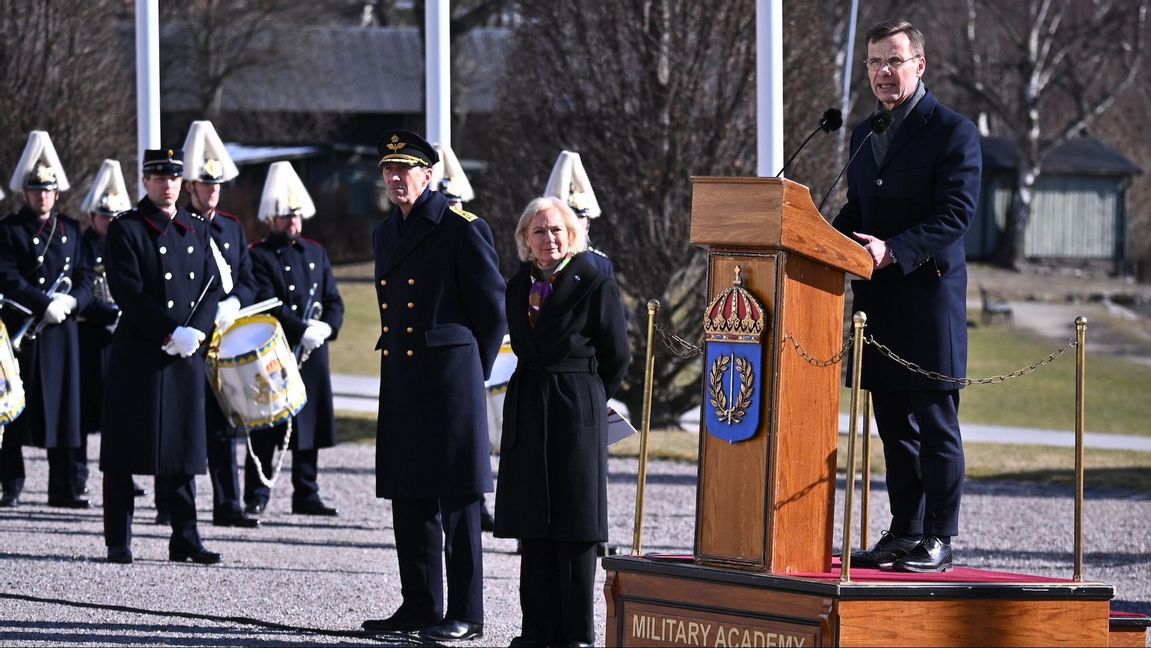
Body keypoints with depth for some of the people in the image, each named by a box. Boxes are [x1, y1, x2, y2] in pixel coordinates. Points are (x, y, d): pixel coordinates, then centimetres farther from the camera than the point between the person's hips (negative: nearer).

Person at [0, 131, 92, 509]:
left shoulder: (70, 229, 14)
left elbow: (84, 277, 13)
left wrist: (71, 301, -8)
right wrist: (46, 305, -19)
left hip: (61, 331, 4)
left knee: (63, 407, 2)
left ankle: (62, 489, 4)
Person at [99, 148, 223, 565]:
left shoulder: (197, 231, 14)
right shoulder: (126, 230, -3)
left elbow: (212, 288, 11)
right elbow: (129, 292, -11)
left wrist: (195, 332, -7)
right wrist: (171, 334, -17)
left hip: (187, 357, 5)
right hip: (138, 354, -5)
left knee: (183, 445, 6)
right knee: (126, 452, -2)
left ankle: (185, 540, 9)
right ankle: (119, 542, 2)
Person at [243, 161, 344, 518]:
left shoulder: (316, 253, 15)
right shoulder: (259, 256, -4)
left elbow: (334, 300, 12)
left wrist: (326, 327, -8)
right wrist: (303, 330, -22)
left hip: (312, 354, 6)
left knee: (310, 423, 8)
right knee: (266, 430, -3)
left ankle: (306, 495, 14)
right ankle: (257, 496, 3)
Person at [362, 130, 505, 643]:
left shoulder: (462, 229, -8)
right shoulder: (385, 235, 15)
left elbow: (493, 310, -5)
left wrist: (472, 370, 1)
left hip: (449, 381, -8)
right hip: (401, 383, 8)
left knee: (458, 500, -5)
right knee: (409, 499, 10)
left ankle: (466, 615, -2)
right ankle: (420, 606, 17)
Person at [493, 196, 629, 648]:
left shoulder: (596, 284, -7)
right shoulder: (519, 287, 9)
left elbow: (617, 356, -1)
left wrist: (586, 402, 5)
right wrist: (537, 397, 13)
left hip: (577, 413, -6)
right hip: (527, 415, 6)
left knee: (575, 525, -3)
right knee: (532, 526, 7)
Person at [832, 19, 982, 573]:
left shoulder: (952, 132, -5)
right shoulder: (864, 135, 18)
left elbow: (955, 215, -14)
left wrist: (892, 251, -25)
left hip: (929, 294, -7)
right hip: (878, 299, 7)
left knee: (935, 422, -5)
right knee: (893, 424, 10)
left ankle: (938, 538, -2)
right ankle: (903, 532, 15)